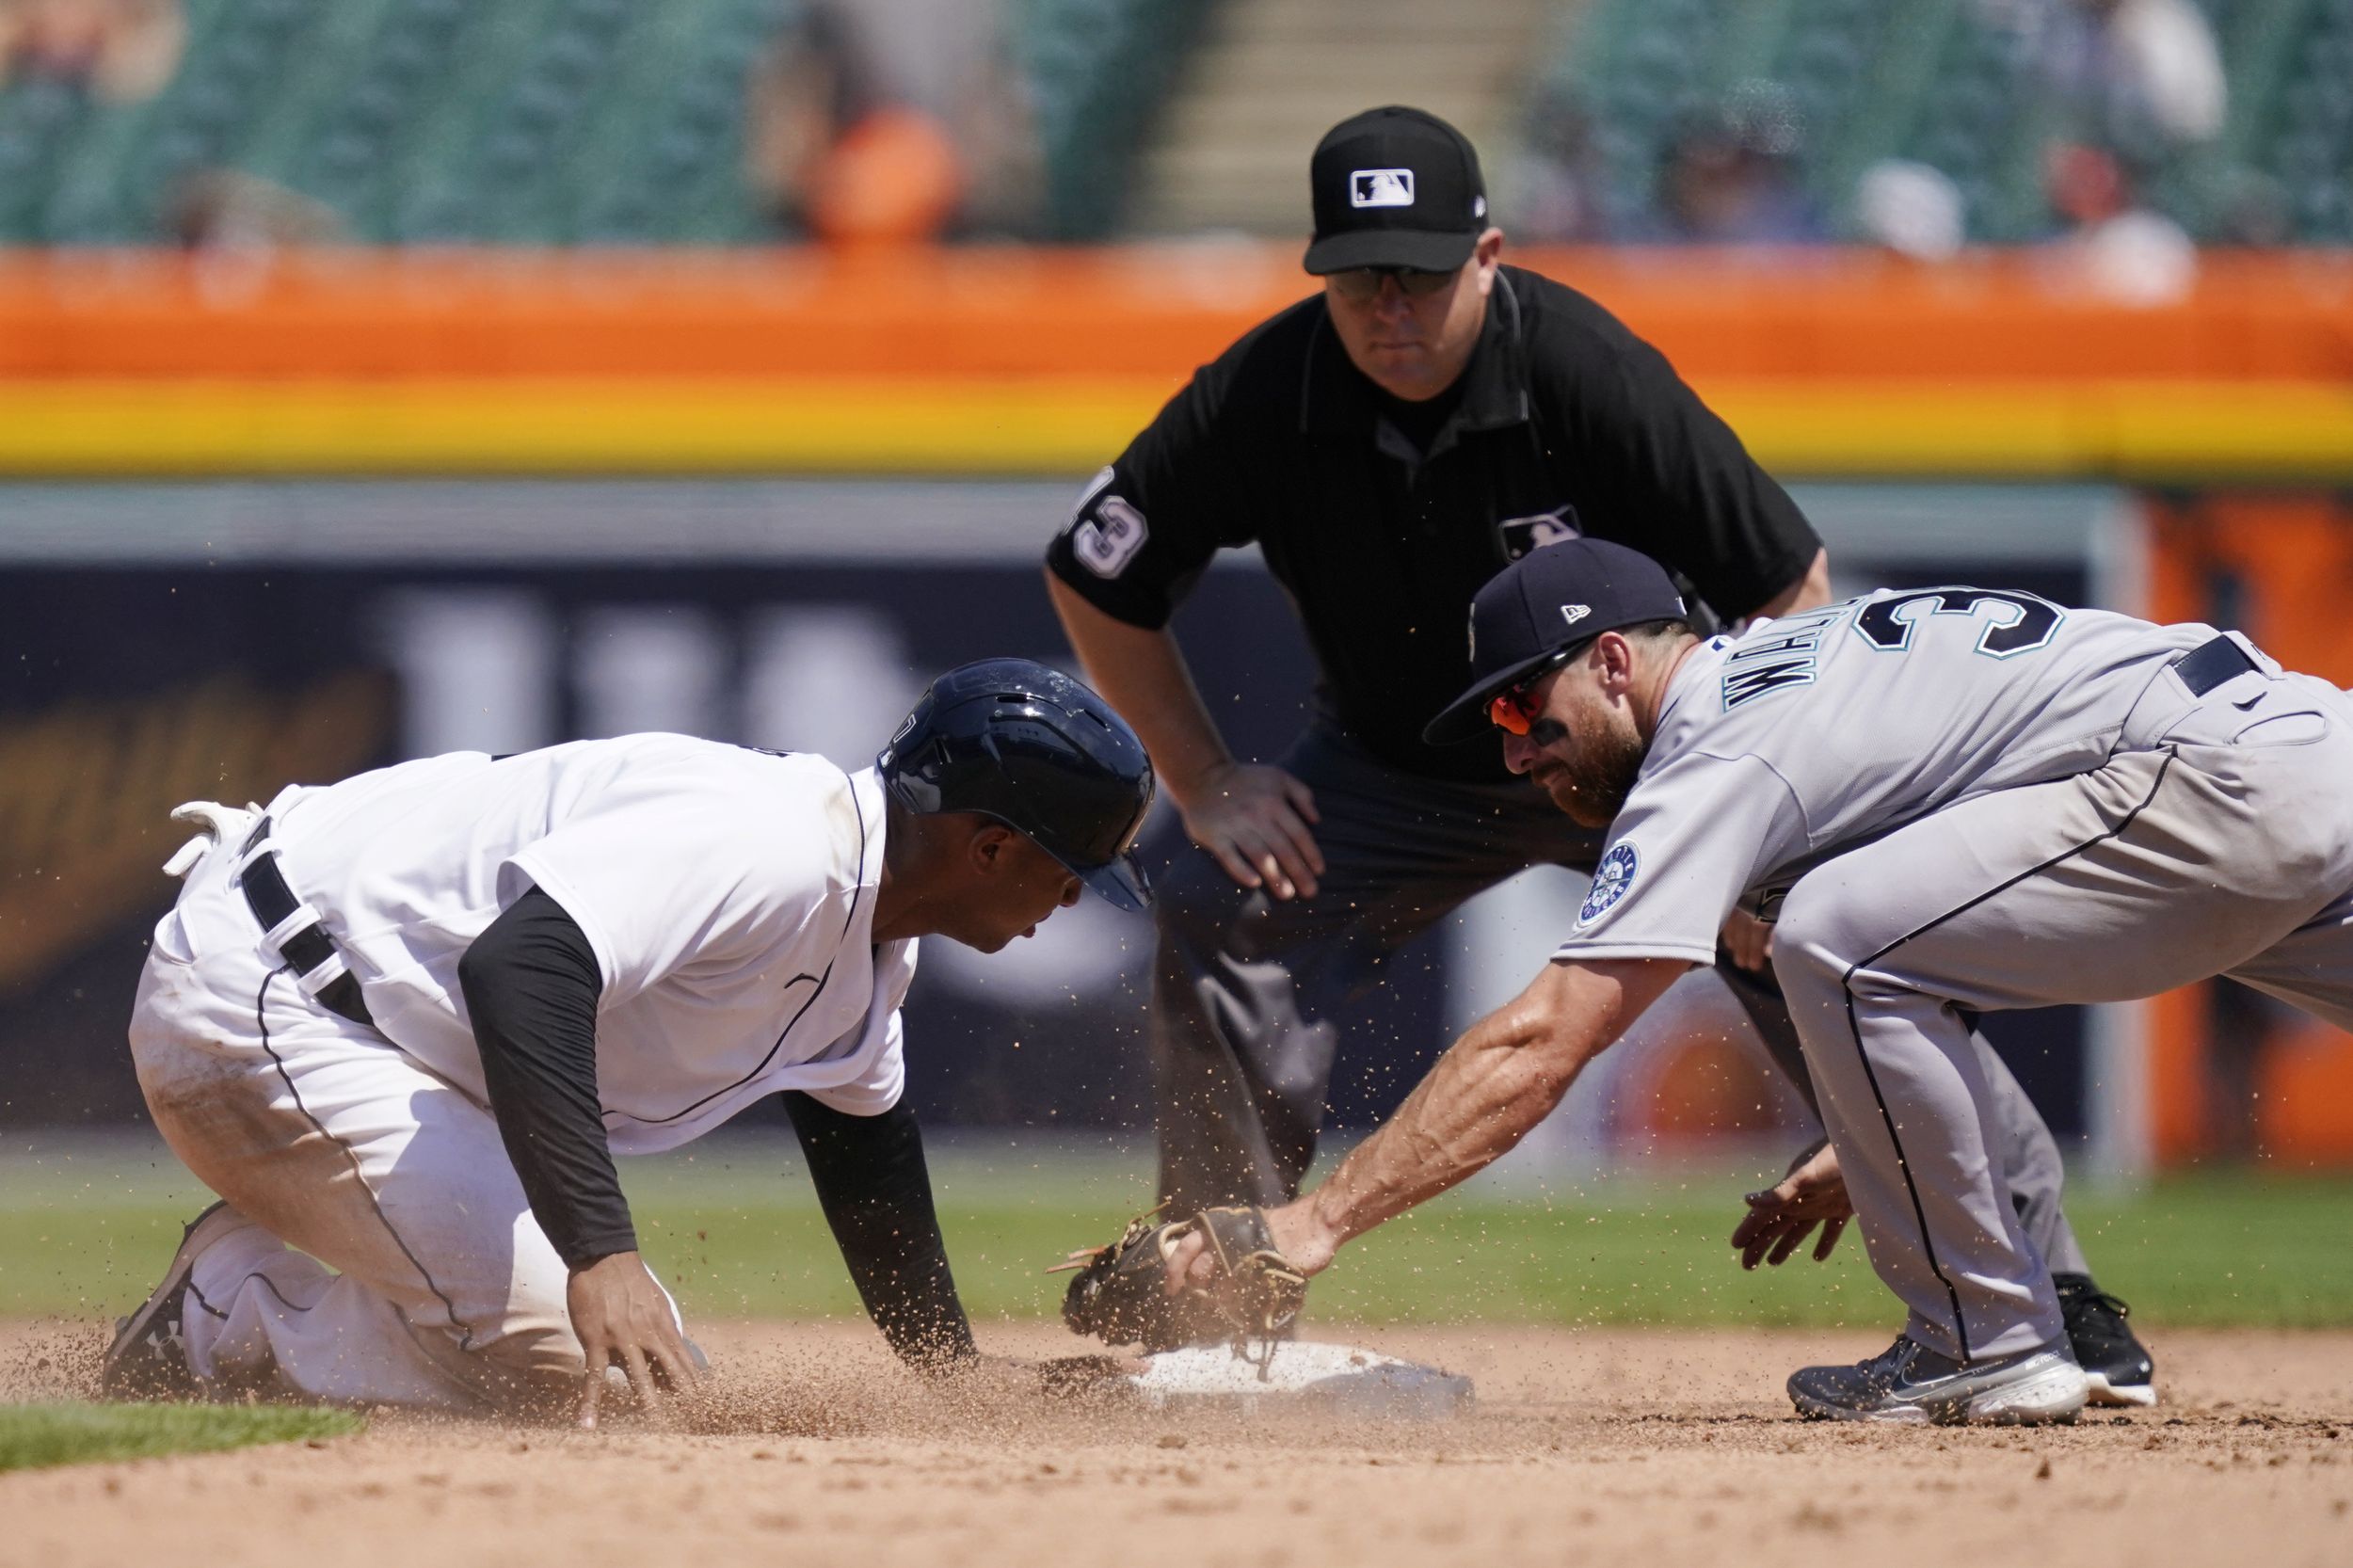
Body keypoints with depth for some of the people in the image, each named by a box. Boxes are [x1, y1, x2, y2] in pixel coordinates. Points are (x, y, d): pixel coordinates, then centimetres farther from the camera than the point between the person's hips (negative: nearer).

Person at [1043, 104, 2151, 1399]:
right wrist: (1203, 786, -9)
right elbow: (1093, 579, -6)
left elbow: (1788, 590, -22)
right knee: (1219, 919, -19)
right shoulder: (1264, 397, -21)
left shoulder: (1588, 374, -28)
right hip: (1396, 766, 3)